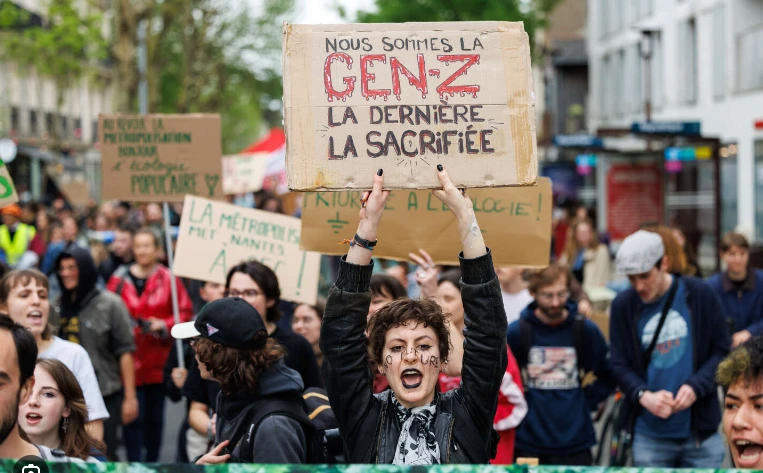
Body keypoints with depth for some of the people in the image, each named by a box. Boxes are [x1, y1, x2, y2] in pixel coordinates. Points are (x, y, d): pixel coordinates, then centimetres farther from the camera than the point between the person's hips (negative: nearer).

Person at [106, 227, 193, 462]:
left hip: (158, 361, 1)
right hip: (129, 360, -1)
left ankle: (152, 462, 23)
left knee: (155, 416, 11)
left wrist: (164, 325, -11)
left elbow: (185, 313, 2)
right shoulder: (120, 279, 0)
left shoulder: (168, 279, 0)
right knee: (133, 417, -3)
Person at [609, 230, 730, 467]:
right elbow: (619, 365, 1)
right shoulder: (623, 305, 0)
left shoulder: (700, 294, -3)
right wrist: (644, 396, -18)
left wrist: (695, 387, -15)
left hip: (702, 431, 0)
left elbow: (722, 351, 1)